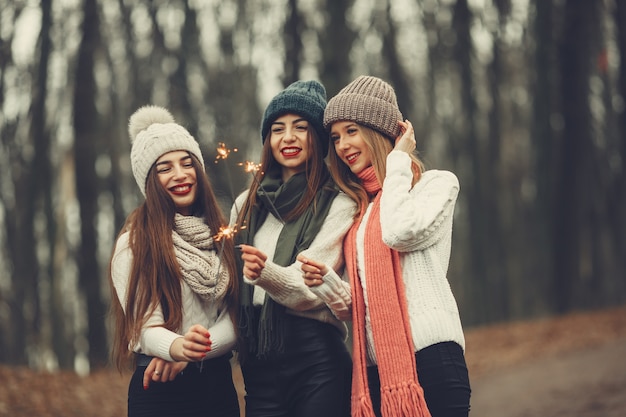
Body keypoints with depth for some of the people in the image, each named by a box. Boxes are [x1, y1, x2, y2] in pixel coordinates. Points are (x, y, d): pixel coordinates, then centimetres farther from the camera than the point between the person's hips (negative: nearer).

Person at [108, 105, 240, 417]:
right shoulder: (134, 243, -5)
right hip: (160, 390, -3)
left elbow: (236, 315, 1)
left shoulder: (222, 236, 7)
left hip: (218, 384, 4)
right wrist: (176, 347, -34)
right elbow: (143, 325, -13)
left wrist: (193, 352, -16)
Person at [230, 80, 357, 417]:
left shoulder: (337, 203, -1)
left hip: (317, 360, -4)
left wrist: (265, 273, -30)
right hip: (258, 360, 4)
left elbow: (310, 289, -12)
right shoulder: (246, 205, 13)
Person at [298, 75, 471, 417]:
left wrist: (398, 161, -1)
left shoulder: (437, 183, 5)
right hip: (375, 369, 6)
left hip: (429, 360, -6)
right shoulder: (360, 207, 21)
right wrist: (326, 283, -4)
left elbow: (401, 232, -16)